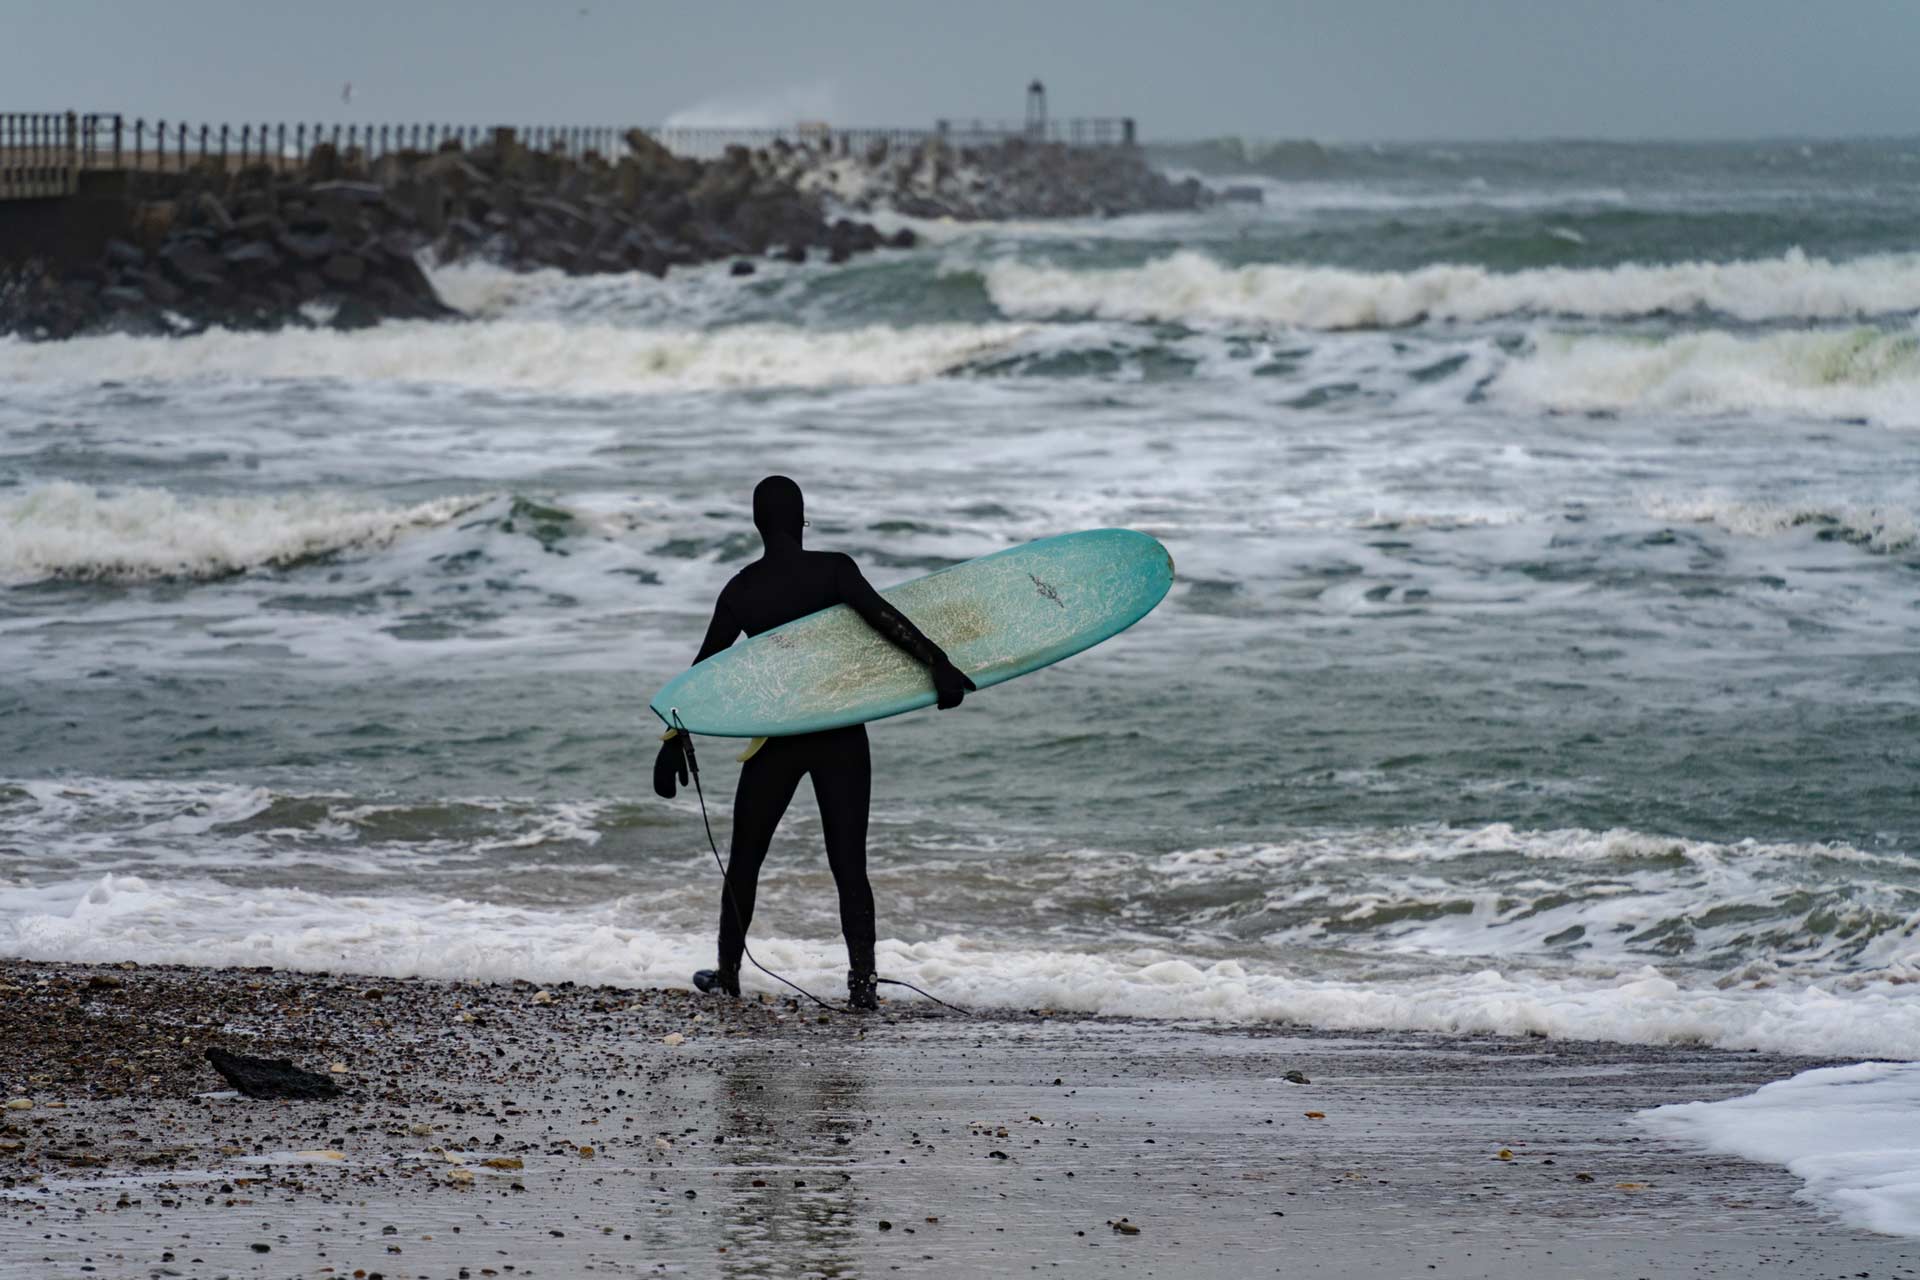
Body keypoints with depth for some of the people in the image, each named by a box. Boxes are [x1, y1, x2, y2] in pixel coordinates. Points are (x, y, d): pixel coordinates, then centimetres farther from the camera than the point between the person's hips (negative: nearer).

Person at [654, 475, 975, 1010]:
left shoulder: (741, 591, 0)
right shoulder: (832, 569, -7)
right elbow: (880, 615, -22)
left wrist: (674, 741, 7)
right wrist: (938, 663, -27)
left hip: (776, 739, 1)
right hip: (840, 737, -1)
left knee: (745, 859, 17)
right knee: (849, 861, -1)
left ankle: (728, 972, 25)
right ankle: (862, 980, -12)